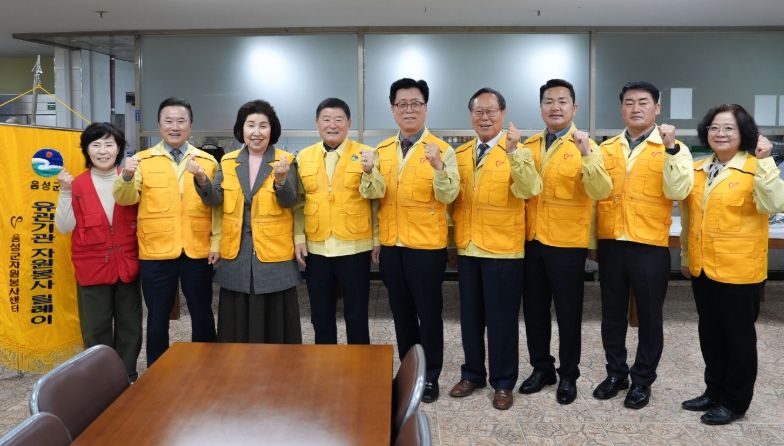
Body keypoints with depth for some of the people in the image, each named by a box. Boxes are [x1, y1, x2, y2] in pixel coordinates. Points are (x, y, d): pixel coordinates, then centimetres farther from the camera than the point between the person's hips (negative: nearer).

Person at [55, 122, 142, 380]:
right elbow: (64, 227, -7)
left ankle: (128, 380, 25)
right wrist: (65, 192, -17)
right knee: (96, 330, 8)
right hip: (92, 268, -1)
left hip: (127, 266, 2)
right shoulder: (77, 185, -3)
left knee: (129, 327, 11)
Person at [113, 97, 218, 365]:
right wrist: (127, 177, -26)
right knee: (158, 316, 10)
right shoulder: (142, 160, 4)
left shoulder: (208, 161, 6)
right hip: (155, 253, 0)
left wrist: (217, 243, -3)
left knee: (202, 314, 11)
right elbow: (125, 199, -6)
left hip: (198, 252, 1)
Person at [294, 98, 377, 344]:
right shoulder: (304, 156, 8)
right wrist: (298, 237, 3)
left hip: (354, 247, -3)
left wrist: (378, 239, -5)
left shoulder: (366, 154, -1)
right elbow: (298, 202, 10)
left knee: (356, 314, 7)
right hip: (316, 248, 3)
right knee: (320, 315, 13)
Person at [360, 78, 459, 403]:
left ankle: (430, 377, 18)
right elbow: (374, 193, -3)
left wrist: (438, 166, -34)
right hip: (391, 245, 5)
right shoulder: (382, 150, 8)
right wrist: (369, 172, -23)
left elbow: (448, 196, -17)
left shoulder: (441, 149, -6)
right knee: (401, 312, 14)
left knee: (428, 312, 4)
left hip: (427, 246, -4)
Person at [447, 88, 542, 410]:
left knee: (502, 318, 4)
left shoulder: (517, 153, -6)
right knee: (470, 316, 14)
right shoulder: (460, 154, 9)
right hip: (467, 249, 5)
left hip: (503, 251, -4)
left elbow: (530, 190, -25)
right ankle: (472, 374, 30)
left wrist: (513, 153, -34)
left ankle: (503, 383, 19)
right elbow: (451, 196, 13)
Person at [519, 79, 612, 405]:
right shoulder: (529, 145, 8)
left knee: (567, 311, 6)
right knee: (534, 308, 13)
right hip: (532, 239, 5)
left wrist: (587, 155, -31)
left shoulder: (585, 146, -6)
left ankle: (568, 375, 22)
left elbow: (600, 192, -19)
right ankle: (541, 367, 29)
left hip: (567, 242, -4)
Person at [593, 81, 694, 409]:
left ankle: (642, 379, 22)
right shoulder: (606, 148, 9)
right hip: (610, 244, 3)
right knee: (612, 314, 12)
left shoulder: (674, 148, -1)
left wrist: (670, 149, -23)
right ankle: (615, 373, 28)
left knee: (649, 316, 7)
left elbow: (677, 191, -15)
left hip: (650, 246, -3)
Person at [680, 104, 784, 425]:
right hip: (701, 267, 6)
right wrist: (686, 255, 20)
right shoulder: (697, 170, 8)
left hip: (739, 269, -6)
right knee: (709, 334, 17)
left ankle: (735, 401, 22)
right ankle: (714, 391, 33)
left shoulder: (755, 168, -9)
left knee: (738, 336, 7)